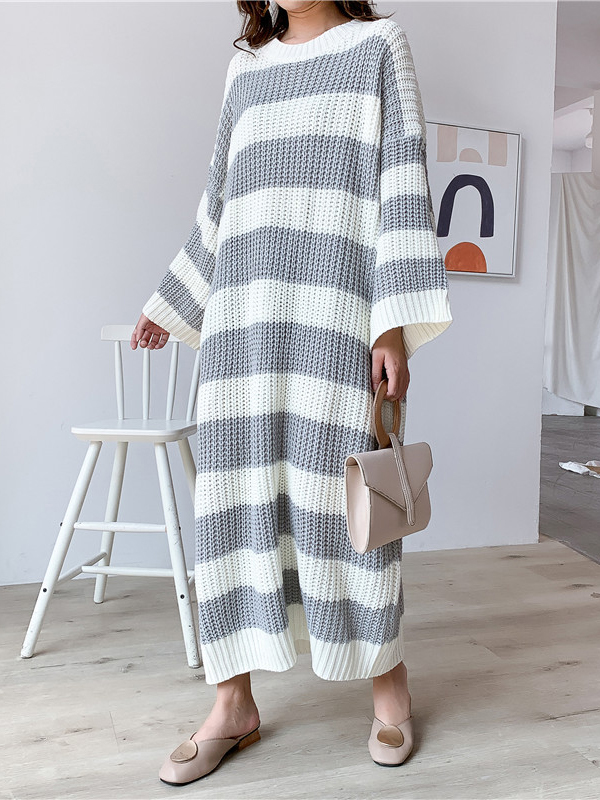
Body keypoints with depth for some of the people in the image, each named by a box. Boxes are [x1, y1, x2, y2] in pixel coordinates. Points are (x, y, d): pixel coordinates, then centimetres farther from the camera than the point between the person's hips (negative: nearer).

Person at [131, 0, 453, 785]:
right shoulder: (246, 68, 22)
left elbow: (404, 183, -1)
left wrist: (397, 322, -11)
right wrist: (173, 301, 25)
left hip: (336, 306, -4)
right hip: (245, 309, 4)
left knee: (342, 492, -3)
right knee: (237, 495, 1)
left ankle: (389, 679, 18)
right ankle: (235, 705, 12)